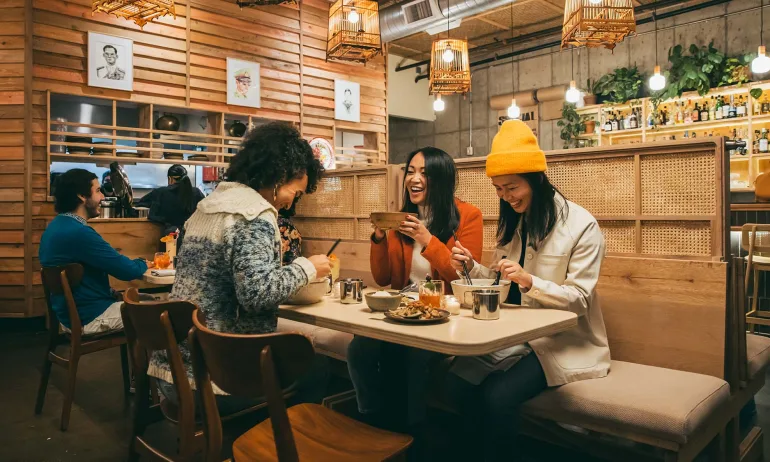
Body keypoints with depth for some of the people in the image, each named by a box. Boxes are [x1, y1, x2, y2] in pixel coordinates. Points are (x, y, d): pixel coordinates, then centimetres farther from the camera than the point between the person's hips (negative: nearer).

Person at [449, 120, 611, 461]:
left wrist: (529, 281, -29)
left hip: (564, 341, -5)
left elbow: (579, 299, -14)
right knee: (457, 380, -20)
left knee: (497, 395, -28)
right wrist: (472, 266, -7)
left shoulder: (582, 226, -11)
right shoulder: (513, 222, 9)